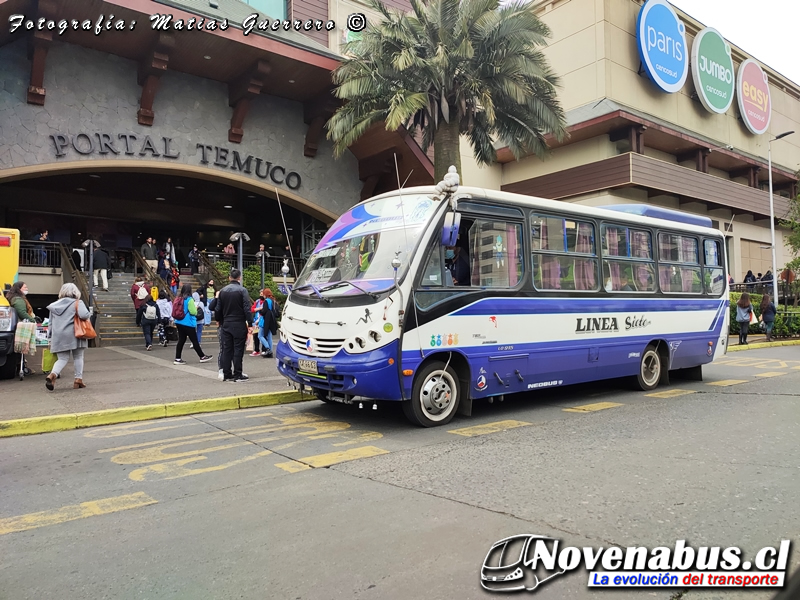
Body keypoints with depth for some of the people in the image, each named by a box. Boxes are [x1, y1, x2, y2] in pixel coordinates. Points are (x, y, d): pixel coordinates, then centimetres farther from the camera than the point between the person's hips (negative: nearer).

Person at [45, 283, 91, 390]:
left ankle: (52, 375, -17)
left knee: (62, 359, 8)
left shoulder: (55, 305, 15)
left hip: (58, 337, 4)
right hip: (74, 335, -4)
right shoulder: (77, 303, -2)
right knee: (78, 357, 8)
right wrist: (88, 314, 3)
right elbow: (84, 315, -20)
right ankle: (78, 380, 8)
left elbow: (51, 323, 18)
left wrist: (50, 337, 23)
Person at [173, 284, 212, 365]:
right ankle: (202, 356, 16)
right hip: (188, 324, -7)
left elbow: (176, 311, 13)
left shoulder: (178, 299, 3)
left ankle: (177, 358, 10)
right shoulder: (189, 300, -16)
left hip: (179, 322, 7)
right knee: (195, 341, 4)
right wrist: (195, 308, 3)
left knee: (181, 340, 11)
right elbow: (193, 312, -18)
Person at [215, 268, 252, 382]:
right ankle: (237, 375, 2)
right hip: (239, 325, -5)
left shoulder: (223, 291, 6)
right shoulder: (242, 290, -9)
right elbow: (247, 308, -14)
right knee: (238, 350, 0)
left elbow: (218, 308, 11)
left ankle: (227, 374, 12)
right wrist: (250, 323, -11)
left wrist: (218, 320, 24)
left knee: (226, 350, 9)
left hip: (226, 324, 5)